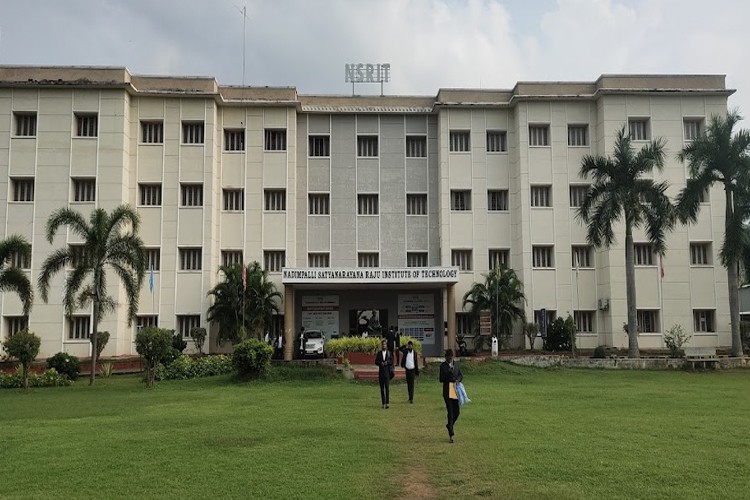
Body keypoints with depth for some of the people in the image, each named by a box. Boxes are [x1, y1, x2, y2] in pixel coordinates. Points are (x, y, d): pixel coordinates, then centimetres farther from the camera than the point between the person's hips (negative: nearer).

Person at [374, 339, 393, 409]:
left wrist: (387, 362, -16)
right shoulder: (379, 353, 10)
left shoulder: (389, 353, 6)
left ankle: (387, 403, -12)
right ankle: (383, 403, 8)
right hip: (381, 372, 2)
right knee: (382, 388, 4)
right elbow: (376, 362, 4)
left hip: (387, 372, -2)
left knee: (387, 387, -10)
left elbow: (392, 361, 1)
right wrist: (381, 363, -14)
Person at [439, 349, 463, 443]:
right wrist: (450, 378, -19)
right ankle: (451, 434, 0)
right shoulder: (443, 366, -2)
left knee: (457, 411, 3)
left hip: (456, 390, 4)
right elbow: (441, 379, -4)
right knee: (450, 412, -4)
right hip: (447, 392, -4)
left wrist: (457, 380, -9)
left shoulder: (456, 364, 10)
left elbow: (461, 375, 12)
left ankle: (449, 425, 33)